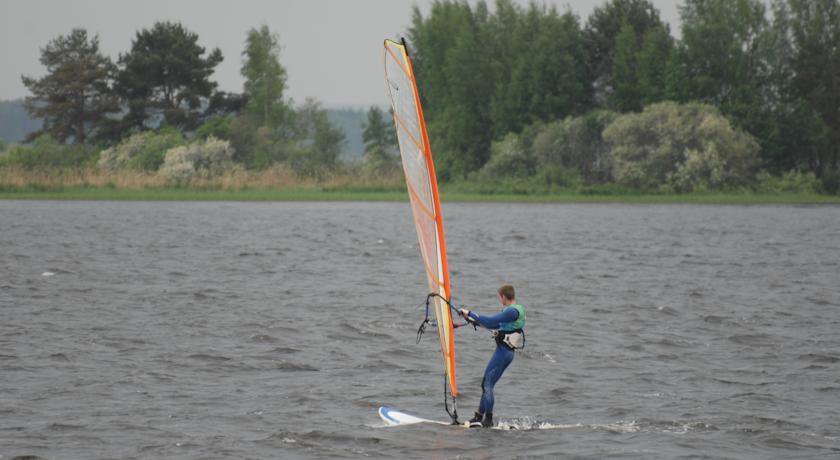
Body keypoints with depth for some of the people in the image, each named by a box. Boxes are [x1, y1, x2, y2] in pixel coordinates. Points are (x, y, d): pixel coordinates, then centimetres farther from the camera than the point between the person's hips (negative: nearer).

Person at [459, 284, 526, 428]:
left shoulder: (512, 311, -17)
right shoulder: (517, 310, 15)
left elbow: (490, 321, -21)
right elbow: (497, 325, 26)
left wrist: (470, 314, -13)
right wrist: (476, 321, 28)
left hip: (503, 350, -10)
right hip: (506, 351, 10)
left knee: (488, 385, -6)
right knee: (486, 383, 14)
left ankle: (488, 419, -4)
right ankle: (479, 417, 18)